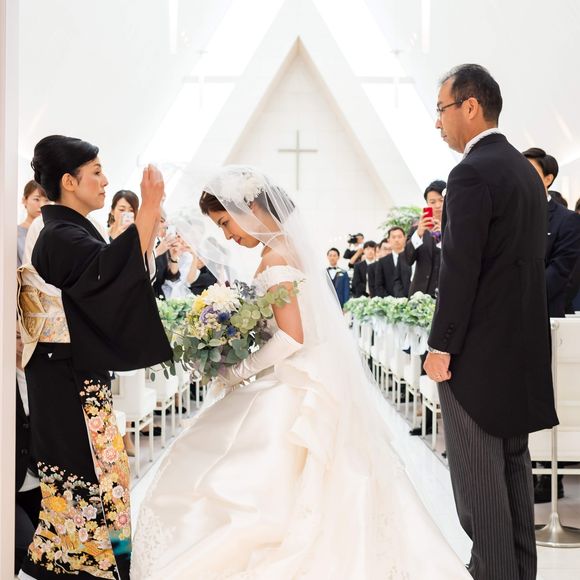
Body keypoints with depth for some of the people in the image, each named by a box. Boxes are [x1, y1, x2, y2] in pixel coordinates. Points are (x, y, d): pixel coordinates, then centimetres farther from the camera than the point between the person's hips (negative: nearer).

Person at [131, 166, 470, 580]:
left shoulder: (275, 258, -15)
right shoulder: (289, 247, 12)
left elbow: (291, 338, -21)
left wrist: (237, 373, -10)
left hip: (292, 397, -10)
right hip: (309, 389, 10)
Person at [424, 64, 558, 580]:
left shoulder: (473, 173, -16)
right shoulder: (526, 170, 13)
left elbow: (460, 269, -20)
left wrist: (440, 346, -15)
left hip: (479, 348, -9)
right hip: (521, 342, 9)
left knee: (478, 473, -2)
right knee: (513, 462, 16)